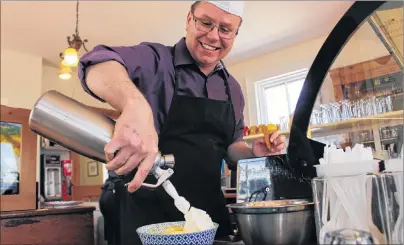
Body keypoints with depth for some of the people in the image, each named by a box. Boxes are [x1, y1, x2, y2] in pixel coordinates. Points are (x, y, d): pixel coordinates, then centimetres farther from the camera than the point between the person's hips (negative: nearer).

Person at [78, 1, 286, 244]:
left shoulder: (232, 89, 7)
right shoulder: (155, 60, -10)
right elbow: (99, 63, -28)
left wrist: (254, 153, -6)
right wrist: (136, 105, -48)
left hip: (209, 213, 6)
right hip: (145, 214, -5)